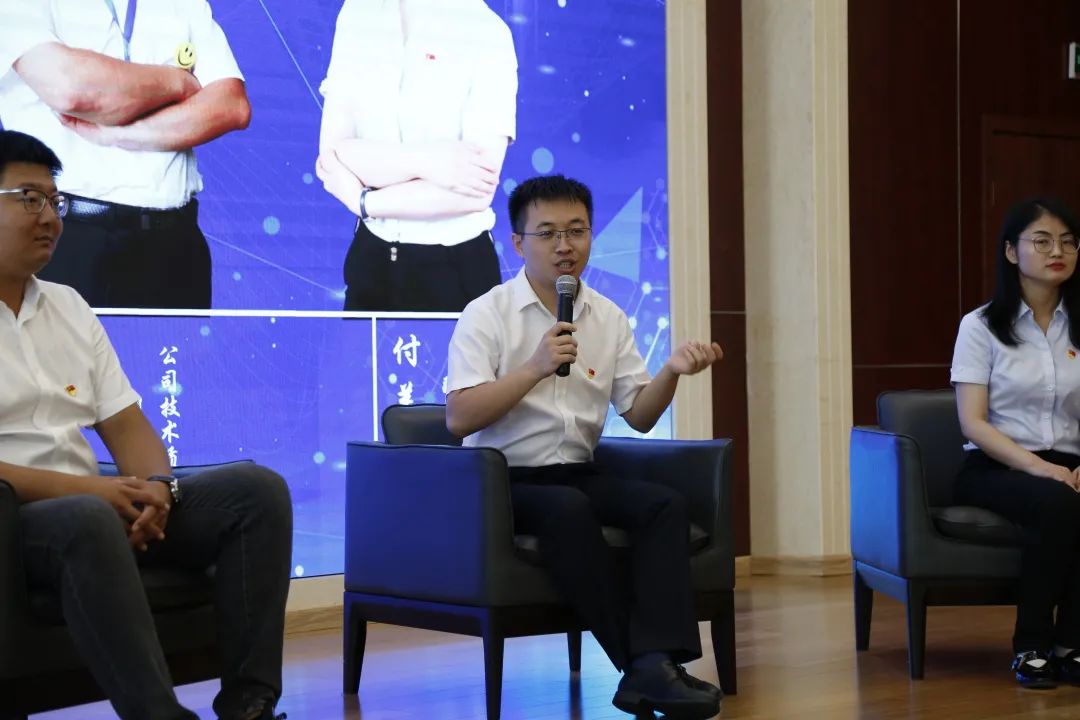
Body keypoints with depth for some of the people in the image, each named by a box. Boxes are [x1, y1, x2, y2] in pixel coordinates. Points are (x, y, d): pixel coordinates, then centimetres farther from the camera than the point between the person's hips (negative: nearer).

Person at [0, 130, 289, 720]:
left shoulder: (70, 307, 17)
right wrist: (88, 488, -21)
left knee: (256, 489, -10)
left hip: (96, 505, 7)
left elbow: (127, 426, 13)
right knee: (86, 521, -40)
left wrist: (155, 486, -9)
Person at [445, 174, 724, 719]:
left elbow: (639, 417, 9)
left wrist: (671, 372, -10)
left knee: (666, 504, -22)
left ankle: (655, 662, -33)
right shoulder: (486, 315, -4)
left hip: (579, 475, 5)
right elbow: (459, 419, -14)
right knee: (567, 509, -35)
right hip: (504, 481, -5)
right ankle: (642, 665, -30)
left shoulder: (609, 318, 10)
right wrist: (535, 368, -22)